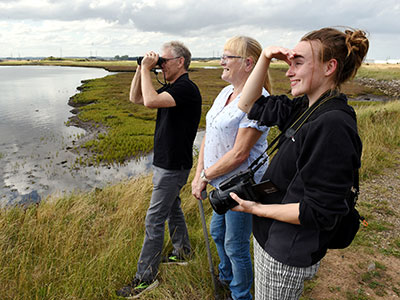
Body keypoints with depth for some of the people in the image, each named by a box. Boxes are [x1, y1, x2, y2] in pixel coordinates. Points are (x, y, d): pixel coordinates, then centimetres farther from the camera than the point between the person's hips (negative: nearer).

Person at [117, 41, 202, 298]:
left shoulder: (187, 88, -20)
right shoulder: (171, 88, 11)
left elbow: (150, 101, -34)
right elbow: (136, 98, 15)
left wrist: (146, 69, -20)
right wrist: (142, 69, 3)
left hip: (173, 166, -10)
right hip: (166, 162, 10)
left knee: (154, 221, -3)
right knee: (173, 209, 23)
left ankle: (146, 278, 9)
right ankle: (182, 253, 42)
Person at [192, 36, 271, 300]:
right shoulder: (226, 92, 6)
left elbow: (239, 153, -25)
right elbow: (209, 135, 7)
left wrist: (205, 176, -15)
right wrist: (199, 174, 1)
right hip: (222, 182, 9)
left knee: (235, 245, 9)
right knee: (218, 233, 26)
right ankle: (227, 278, 53)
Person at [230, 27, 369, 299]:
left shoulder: (333, 126, -27)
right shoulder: (305, 108, 0)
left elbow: (320, 213, -26)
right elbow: (250, 105, 7)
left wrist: (258, 208, -19)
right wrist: (265, 58, -4)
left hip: (288, 254, -8)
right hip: (271, 237, 8)